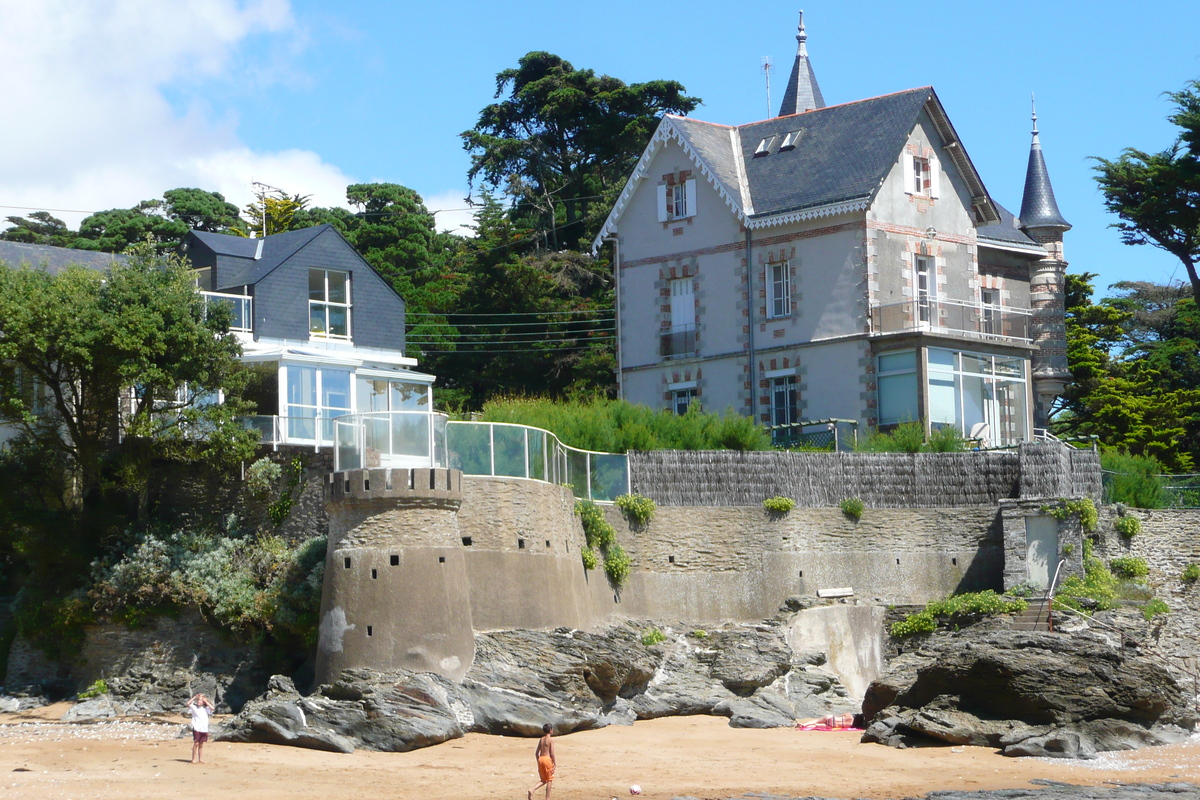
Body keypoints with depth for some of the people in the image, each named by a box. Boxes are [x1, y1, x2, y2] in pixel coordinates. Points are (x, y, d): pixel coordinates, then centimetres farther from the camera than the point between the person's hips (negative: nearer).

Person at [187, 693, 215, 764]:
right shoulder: (194, 707, 5)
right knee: (196, 744, -5)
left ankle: (201, 759, 12)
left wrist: (206, 701, 0)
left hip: (204, 729, 3)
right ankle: (194, 759, 1)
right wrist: (195, 697, -9)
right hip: (196, 728, -3)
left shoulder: (205, 709, 10)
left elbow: (212, 708, -5)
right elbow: (188, 704, -11)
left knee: (201, 744, 8)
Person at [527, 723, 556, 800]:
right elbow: (552, 753, -13)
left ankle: (532, 790, -7)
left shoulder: (541, 739, 10)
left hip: (540, 759, 6)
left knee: (544, 780, 15)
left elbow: (536, 753, 12)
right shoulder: (550, 740, -8)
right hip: (547, 759, -6)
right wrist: (555, 764, -7)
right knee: (550, 780, 6)